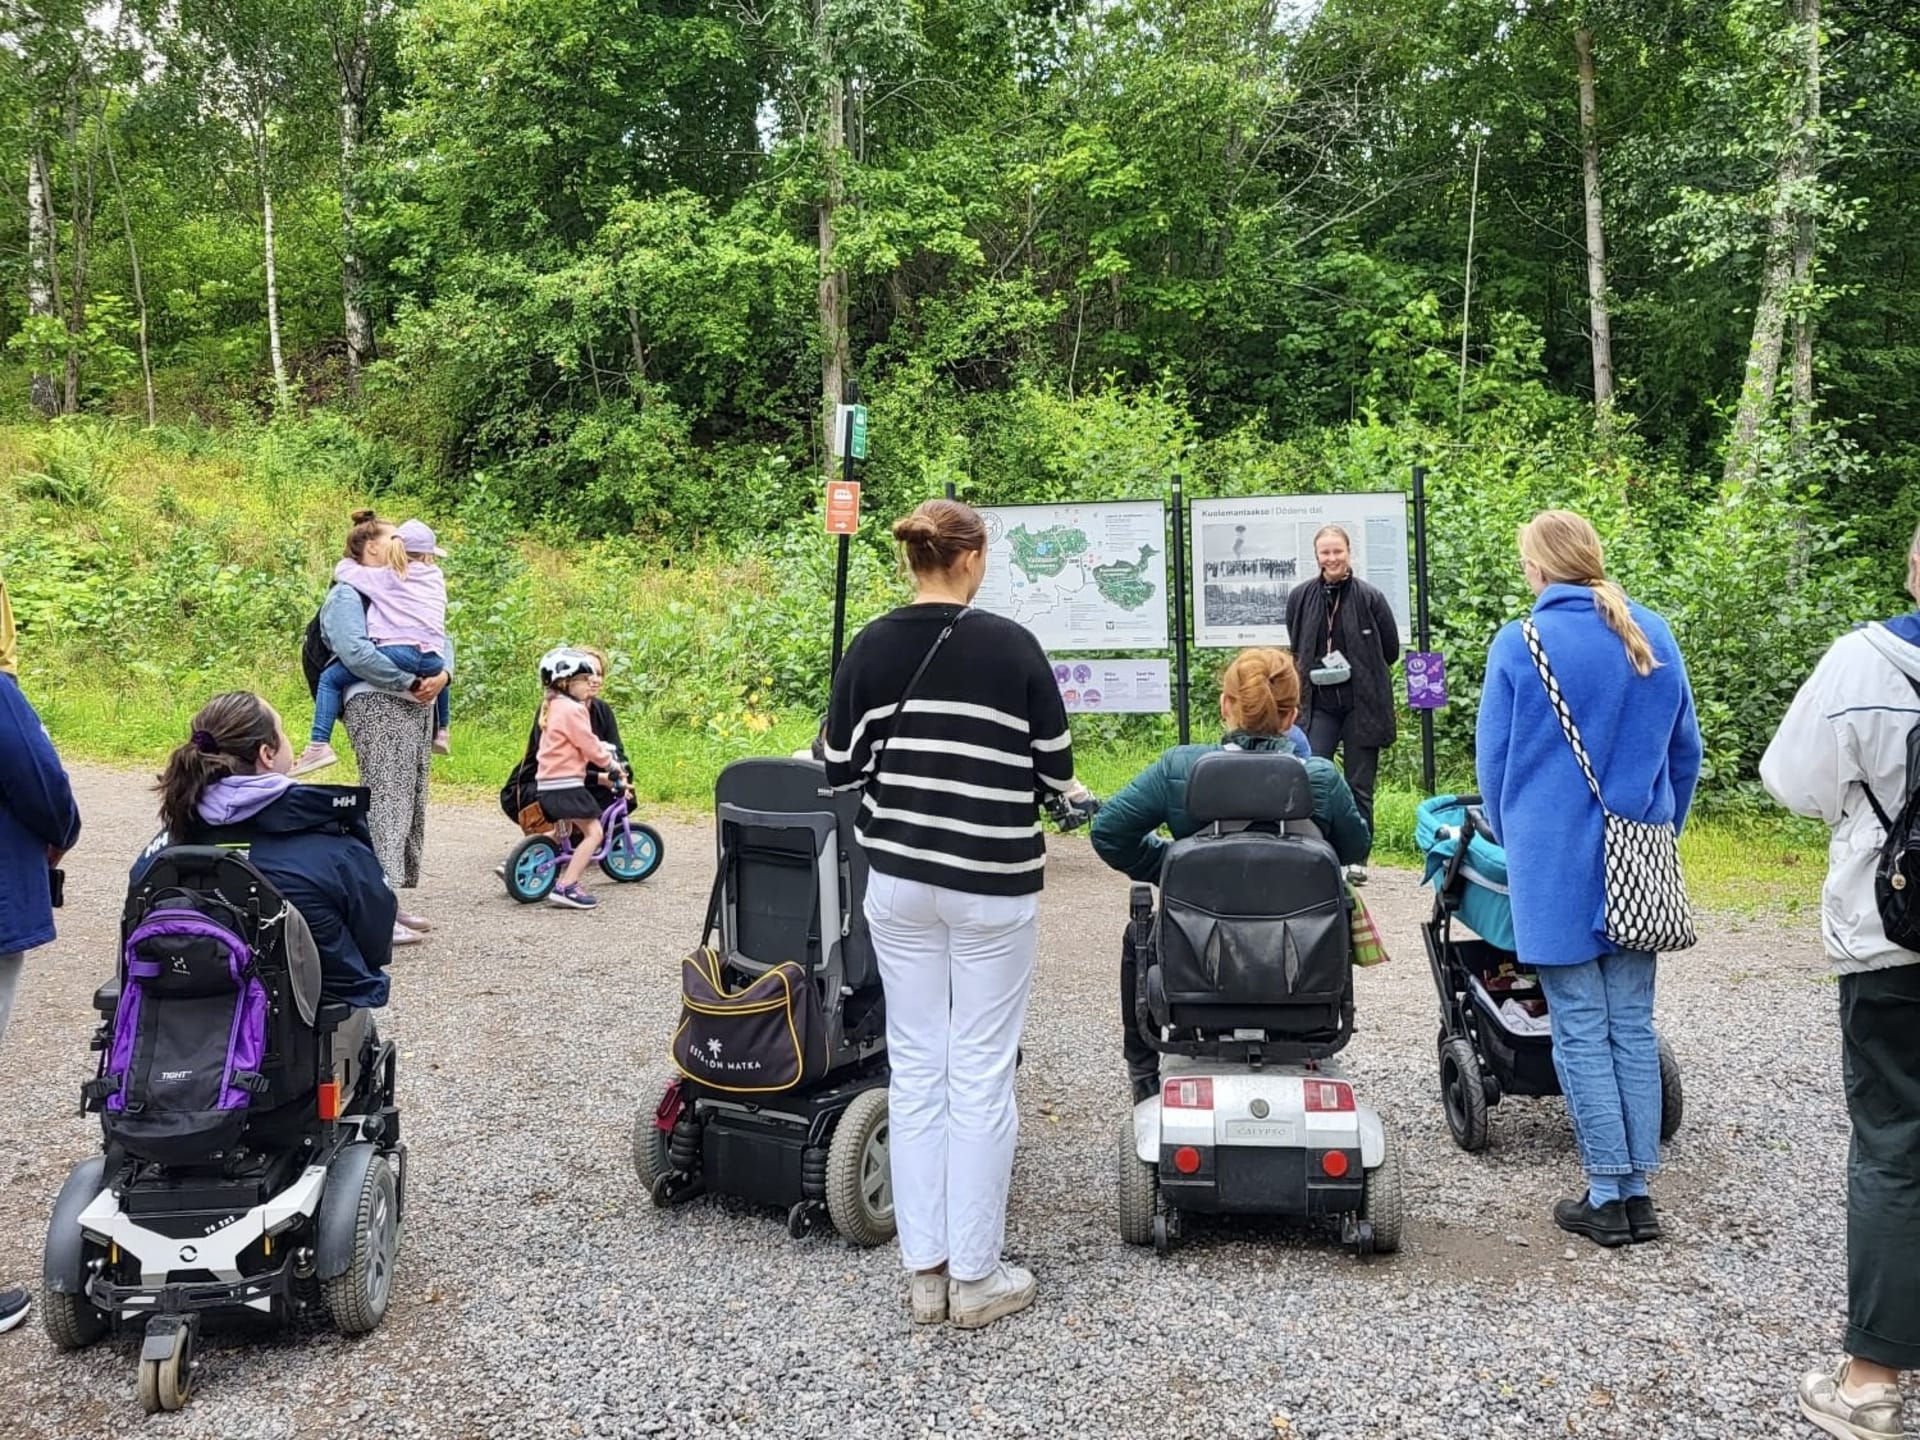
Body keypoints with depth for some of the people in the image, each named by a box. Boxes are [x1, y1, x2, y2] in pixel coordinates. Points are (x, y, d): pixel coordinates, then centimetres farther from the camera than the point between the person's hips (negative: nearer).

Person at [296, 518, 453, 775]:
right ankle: (441, 731, 40)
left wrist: (349, 558, 41)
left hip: (396, 652, -4)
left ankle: (319, 745, -5)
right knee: (440, 674, 42)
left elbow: (342, 571, 20)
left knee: (330, 678, 9)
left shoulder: (385, 576, 13)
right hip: (432, 661, 4)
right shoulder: (436, 577, 22)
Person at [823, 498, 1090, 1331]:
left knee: (915, 1066, 11)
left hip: (898, 879, 3)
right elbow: (1056, 768, -4)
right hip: (991, 883, -3)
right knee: (982, 1074, 5)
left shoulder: (870, 648, -1)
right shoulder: (1010, 646, -9)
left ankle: (925, 1271, 17)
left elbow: (840, 771, 1)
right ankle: (975, 1278, 13)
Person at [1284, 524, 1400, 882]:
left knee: (1359, 786, 7)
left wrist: (1354, 668, 1)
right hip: (1317, 703, 1)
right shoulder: (1300, 597, 3)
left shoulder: (1370, 598, -4)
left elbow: (1390, 651, 3)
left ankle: (1357, 859, 17)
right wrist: (1316, 670, 5)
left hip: (1361, 704, -1)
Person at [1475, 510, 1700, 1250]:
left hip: (1556, 861, -4)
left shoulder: (1520, 645, -9)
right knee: (1633, 1023, 10)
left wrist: (1515, 844, 15)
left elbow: (1493, 760, -1)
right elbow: (1685, 751, 12)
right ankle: (1638, 1189, 13)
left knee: (1582, 1029, 3)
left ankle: (1608, 1195, 6)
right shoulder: (1654, 637, 5)